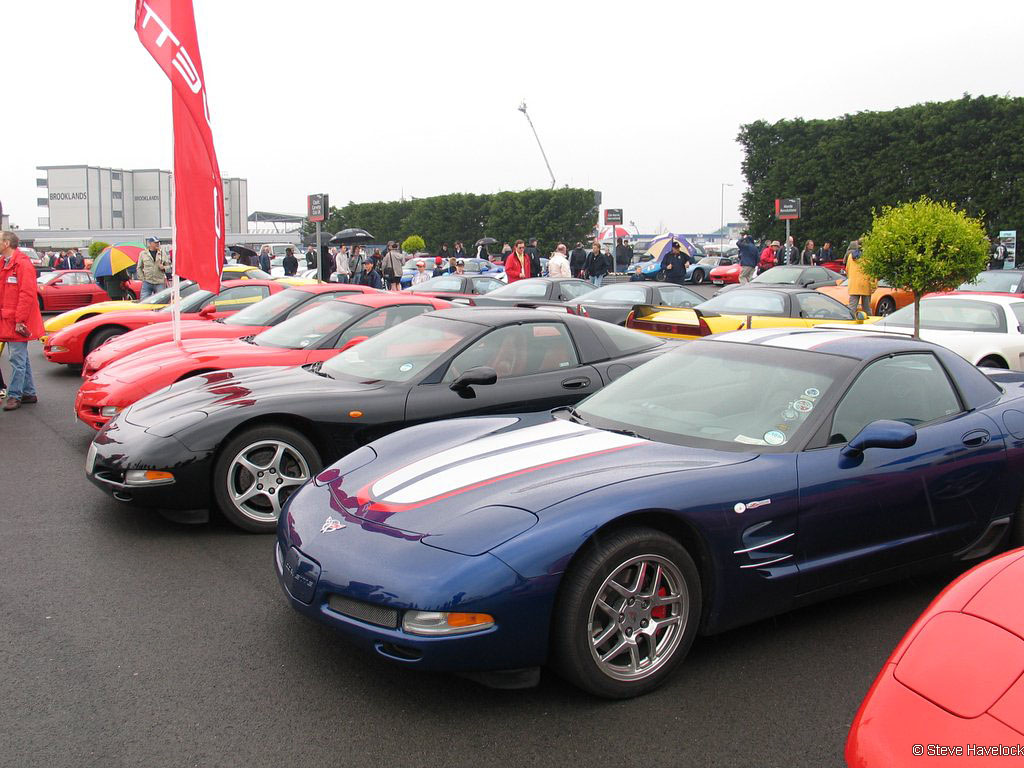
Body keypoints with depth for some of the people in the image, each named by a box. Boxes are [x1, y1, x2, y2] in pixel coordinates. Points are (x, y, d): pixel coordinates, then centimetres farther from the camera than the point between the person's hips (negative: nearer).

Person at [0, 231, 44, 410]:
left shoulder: (22, 264, -13)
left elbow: (27, 295, -19)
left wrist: (20, 320, -21)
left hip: (18, 322, -9)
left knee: (18, 359, -5)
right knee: (22, 359, 14)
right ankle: (29, 393, 21)